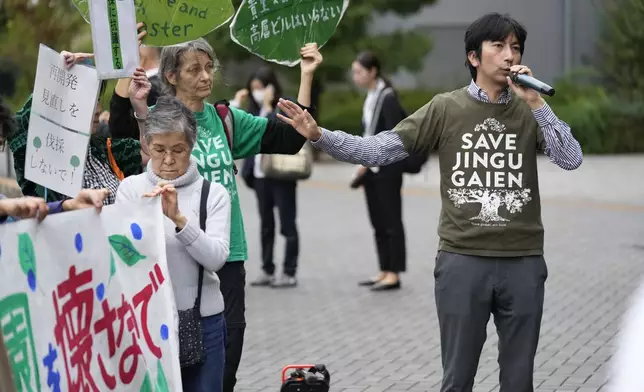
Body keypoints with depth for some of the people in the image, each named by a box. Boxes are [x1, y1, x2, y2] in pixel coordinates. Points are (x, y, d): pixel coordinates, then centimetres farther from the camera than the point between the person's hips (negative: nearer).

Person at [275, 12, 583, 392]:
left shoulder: (529, 111, 5)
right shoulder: (445, 108, 1)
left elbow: (571, 160, -8)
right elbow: (378, 150, -2)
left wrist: (536, 101, -13)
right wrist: (318, 135, -15)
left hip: (523, 262, 1)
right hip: (462, 261, -1)